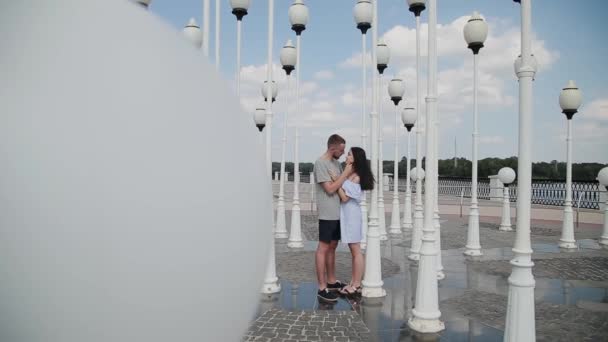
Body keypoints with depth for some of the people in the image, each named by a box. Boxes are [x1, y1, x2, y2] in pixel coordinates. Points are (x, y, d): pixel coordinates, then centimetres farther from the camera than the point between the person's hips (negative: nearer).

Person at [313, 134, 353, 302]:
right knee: (323, 248, -3)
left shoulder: (336, 163, 12)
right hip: (327, 214, -8)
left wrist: (351, 173, 1)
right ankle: (322, 288, 3)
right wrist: (346, 173, -14)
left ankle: (332, 281, 26)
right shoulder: (320, 163, -13)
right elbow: (330, 189, -18)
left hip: (338, 213, 8)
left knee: (332, 247, 15)